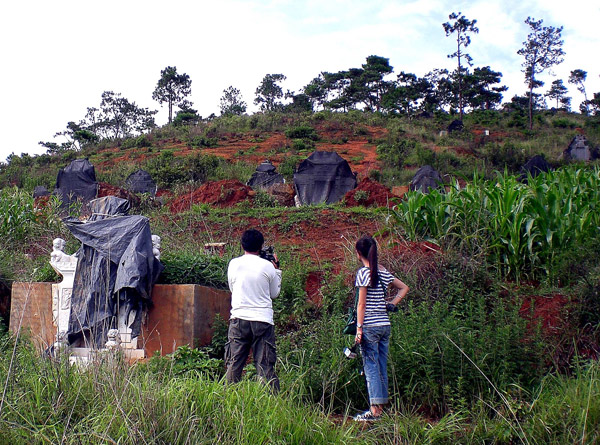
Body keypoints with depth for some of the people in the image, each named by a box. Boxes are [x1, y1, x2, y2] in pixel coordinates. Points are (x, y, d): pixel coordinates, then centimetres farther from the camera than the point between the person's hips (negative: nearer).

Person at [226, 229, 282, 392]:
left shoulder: (233, 264, 3)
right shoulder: (268, 266, -2)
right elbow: (275, 293, 10)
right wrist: (276, 269, 20)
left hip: (238, 319, 2)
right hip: (263, 320, -1)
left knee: (233, 364, 9)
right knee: (265, 366, 1)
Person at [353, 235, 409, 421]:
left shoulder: (363, 272, -9)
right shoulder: (383, 272, 11)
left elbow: (362, 304, -11)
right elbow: (404, 288, 21)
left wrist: (359, 328, -10)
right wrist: (392, 304, 14)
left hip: (370, 326, -7)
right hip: (385, 325, 7)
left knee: (371, 368, -4)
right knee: (382, 367, 10)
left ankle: (374, 410, -4)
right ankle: (380, 407, 16)